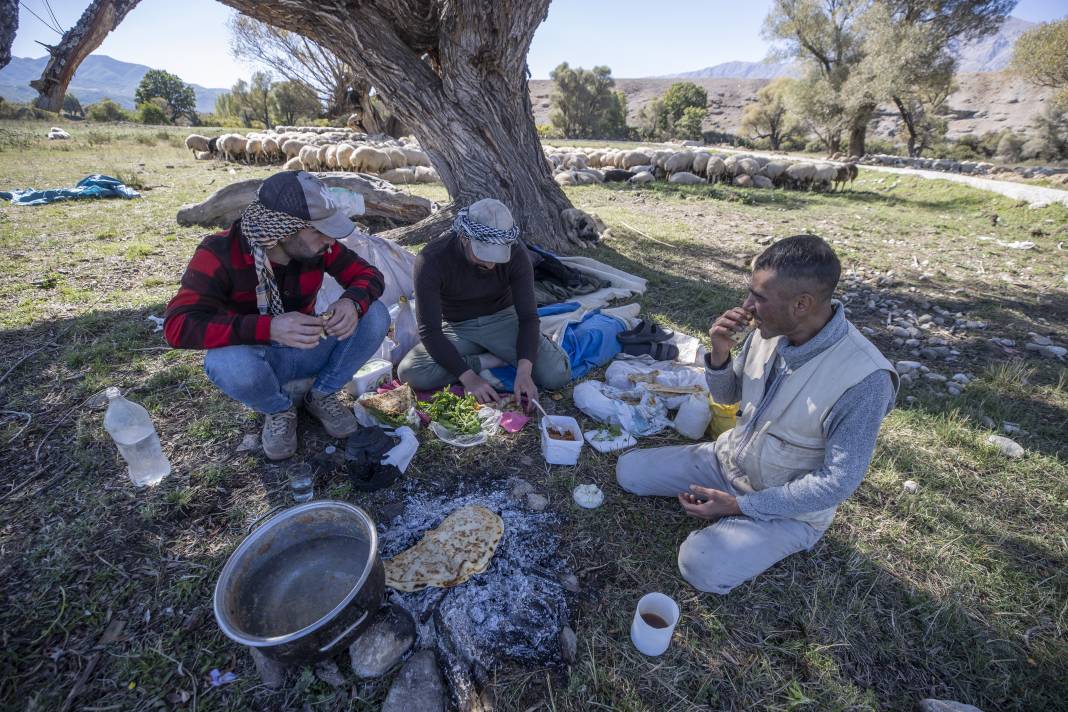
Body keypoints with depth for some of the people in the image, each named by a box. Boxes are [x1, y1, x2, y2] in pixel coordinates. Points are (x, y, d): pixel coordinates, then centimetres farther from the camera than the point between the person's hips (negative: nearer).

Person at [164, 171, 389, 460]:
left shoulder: (317, 245, -15)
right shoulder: (221, 253, -24)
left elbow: (368, 274, -9)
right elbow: (178, 325, -30)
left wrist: (352, 303, -35)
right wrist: (268, 327, -47)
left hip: (308, 350, 3)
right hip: (255, 357, -2)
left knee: (375, 314, -19)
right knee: (227, 362, -38)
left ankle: (322, 395, 1)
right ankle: (279, 410, -2)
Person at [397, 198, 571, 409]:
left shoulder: (516, 254, -20)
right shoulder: (432, 260, -26)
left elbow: (528, 316, -19)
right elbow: (429, 330, -24)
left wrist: (524, 371, -34)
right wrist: (469, 377, -34)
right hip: (457, 328, 1)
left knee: (557, 374, -24)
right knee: (410, 373, -28)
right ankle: (491, 360, -12)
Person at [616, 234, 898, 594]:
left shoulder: (865, 379, -29)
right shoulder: (770, 330, -12)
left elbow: (839, 481, -23)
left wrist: (740, 505, -23)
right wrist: (719, 353, -20)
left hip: (789, 506, -5)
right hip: (727, 459, 6)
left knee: (701, 567, -25)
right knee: (629, 470, 2)